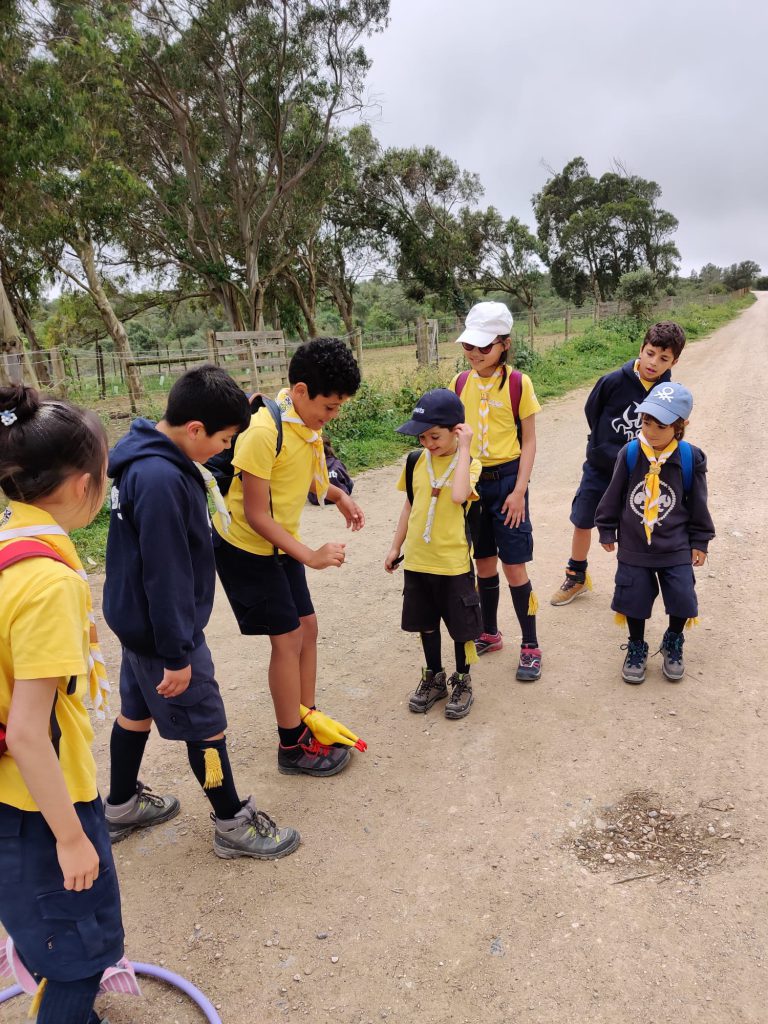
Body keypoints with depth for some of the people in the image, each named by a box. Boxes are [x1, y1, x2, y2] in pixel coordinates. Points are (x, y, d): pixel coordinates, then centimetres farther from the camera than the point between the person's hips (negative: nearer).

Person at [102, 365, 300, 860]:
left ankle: (121, 806, 44)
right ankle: (233, 825, 25)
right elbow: (165, 577, -28)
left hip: (139, 620, 10)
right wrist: (177, 654, -21)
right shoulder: (161, 480, -31)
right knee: (206, 725, 6)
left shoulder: (150, 455, 1)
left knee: (137, 710, 24)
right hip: (164, 630, -10)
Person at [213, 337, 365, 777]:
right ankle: (292, 747, 14)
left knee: (307, 627, 11)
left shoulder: (308, 419, -4)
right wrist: (311, 556, -25)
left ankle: (307, 722, 28)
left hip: (282, 543, 8)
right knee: (288, 638, -2)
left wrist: (338, 495, -2)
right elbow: (255, 514, -25)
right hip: (246, 547, -8)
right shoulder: (264, 431, -29)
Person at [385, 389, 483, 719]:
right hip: (417, 560, 4)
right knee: (426, 622, 18)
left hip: (454, 562, -4)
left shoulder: (469, 463, -10)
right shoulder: (416, 462, 2)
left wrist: (464, 449, -25)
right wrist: (395, 547, 13)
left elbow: (458, 495, -31)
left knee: (461, 625, 8)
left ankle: (462, 682, 30)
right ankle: (434, 679, 36)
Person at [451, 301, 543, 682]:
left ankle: (530, 646, 13)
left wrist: (519, 490, -12)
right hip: (470, 480, 4)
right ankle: (489, 634, 32)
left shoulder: (518, 383, -7)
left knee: (513, 565, -2)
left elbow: (529, 441, -5)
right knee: (484, 561, 14)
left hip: (506, 479, -4)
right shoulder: (460, 383, 4)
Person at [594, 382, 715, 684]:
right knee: (634, 600, 8)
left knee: (682, 601, 5)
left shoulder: (690, 458, -10)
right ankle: (636, 649, 33)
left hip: (676, 548, 0)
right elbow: (613, 497, 2)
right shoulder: (630, 453, -11)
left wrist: (699, 542, 7)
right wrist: (607, 531, 8)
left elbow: (698, 505, 2)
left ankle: (673, 644, 35)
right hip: (633, 548, 0)